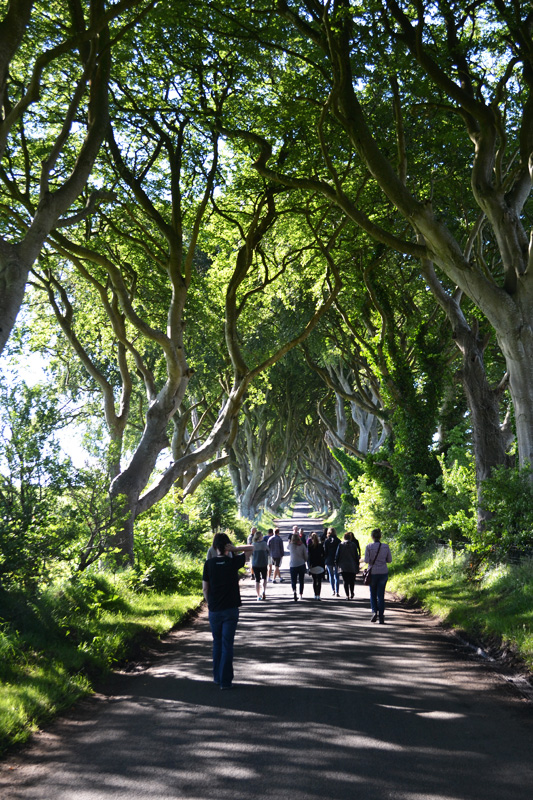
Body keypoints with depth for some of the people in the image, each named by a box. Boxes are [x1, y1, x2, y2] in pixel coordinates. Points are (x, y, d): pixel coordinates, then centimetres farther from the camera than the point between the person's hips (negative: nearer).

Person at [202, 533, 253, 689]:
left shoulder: (209, 563, -4)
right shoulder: (234, 562, -7)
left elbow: (205, 588, -2)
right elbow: (251, 548, 7)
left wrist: (209, 603, 12)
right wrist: (235, 549, -7)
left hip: (214, 610, 2)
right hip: (230, 609, -2)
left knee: (217, 643, 17)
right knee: (227, 644, 1)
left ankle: (217, 676, 23)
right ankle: (225, 680, 0)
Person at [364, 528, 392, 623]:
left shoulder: (369, 547, -8)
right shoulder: (386, 547, -2)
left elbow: (366, 560, -11)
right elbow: (389, 560, 3)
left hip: (373, 572, -1)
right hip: (383, 572, 1)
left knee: (373, 594, 15)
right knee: (381, 595, 7)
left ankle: (374, 612, -4)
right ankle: (381, 617, 3)